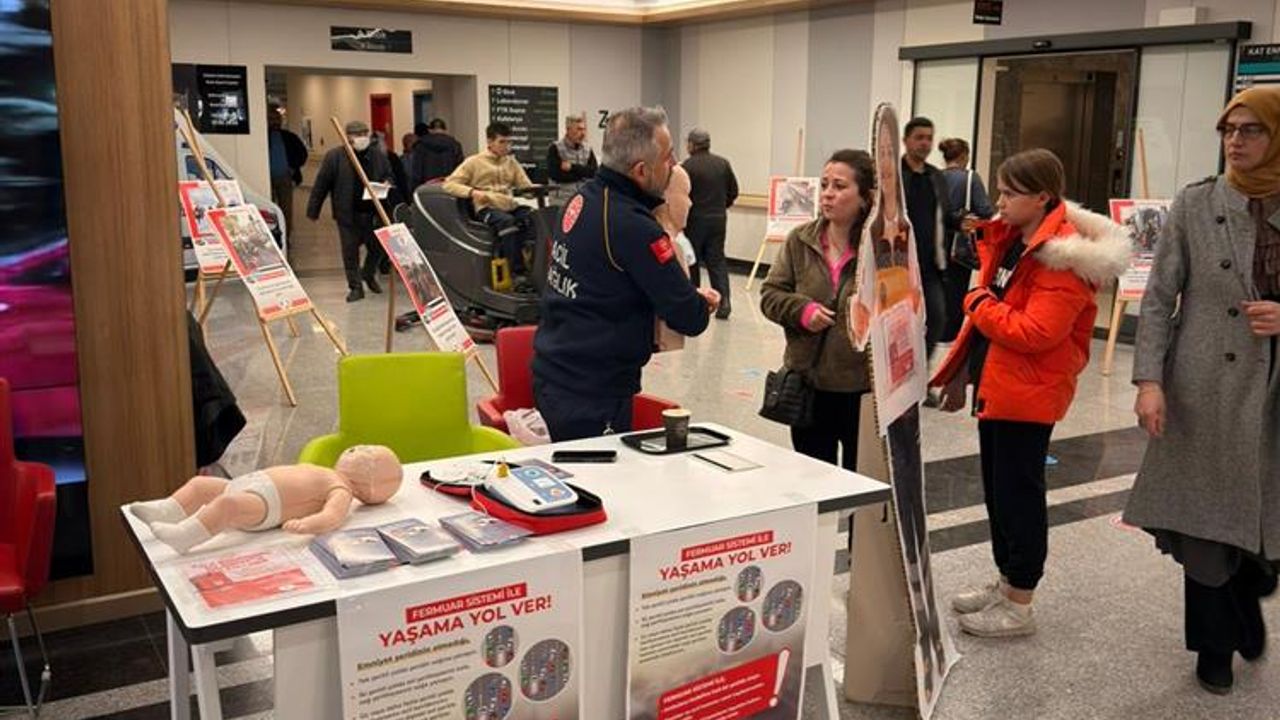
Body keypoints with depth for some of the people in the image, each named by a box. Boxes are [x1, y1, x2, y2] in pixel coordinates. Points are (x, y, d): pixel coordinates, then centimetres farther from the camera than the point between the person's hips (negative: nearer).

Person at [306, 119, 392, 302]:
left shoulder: (379, 155, 6)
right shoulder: (334, 157, -5)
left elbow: (389, 175, 19)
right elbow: (321, 185, -3)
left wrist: (386, 184, -6)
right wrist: (313, 210, -2)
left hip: (373, 212, 3)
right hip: (348, 215, -3)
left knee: (377, 247, 9)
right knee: (350, 251, 3)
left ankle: (369, 275, 36)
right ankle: (355, 287, 15)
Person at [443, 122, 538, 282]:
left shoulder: (512, 162, 24)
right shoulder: (474, 162, 11)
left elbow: (526, 186, 16)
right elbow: (449, 184, 4)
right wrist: (472, 192, -13)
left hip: (511, 206, 4)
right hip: (487, 208, -4)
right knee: (506, 221, -39)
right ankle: (518, 273, -42)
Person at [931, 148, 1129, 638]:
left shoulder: (1064, 258, -19)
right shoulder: (1010, 241, 9)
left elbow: (1034, 333, -28)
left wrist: (978, 304, -16)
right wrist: (964, 372, 15)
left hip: (1028, 393, -9)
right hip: (996, 384, 9)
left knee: (1018, 494, 1)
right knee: (997, 489, 18)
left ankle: (1019, 606, 14)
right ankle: (1006, 583, 33)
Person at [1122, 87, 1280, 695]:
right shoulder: (1195, 205, -1)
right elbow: (1158, 299, -4)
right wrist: (1148, 379, -13)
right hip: (1206, 389, -1)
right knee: (1207, 520, 7)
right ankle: (1217, 643, 28)